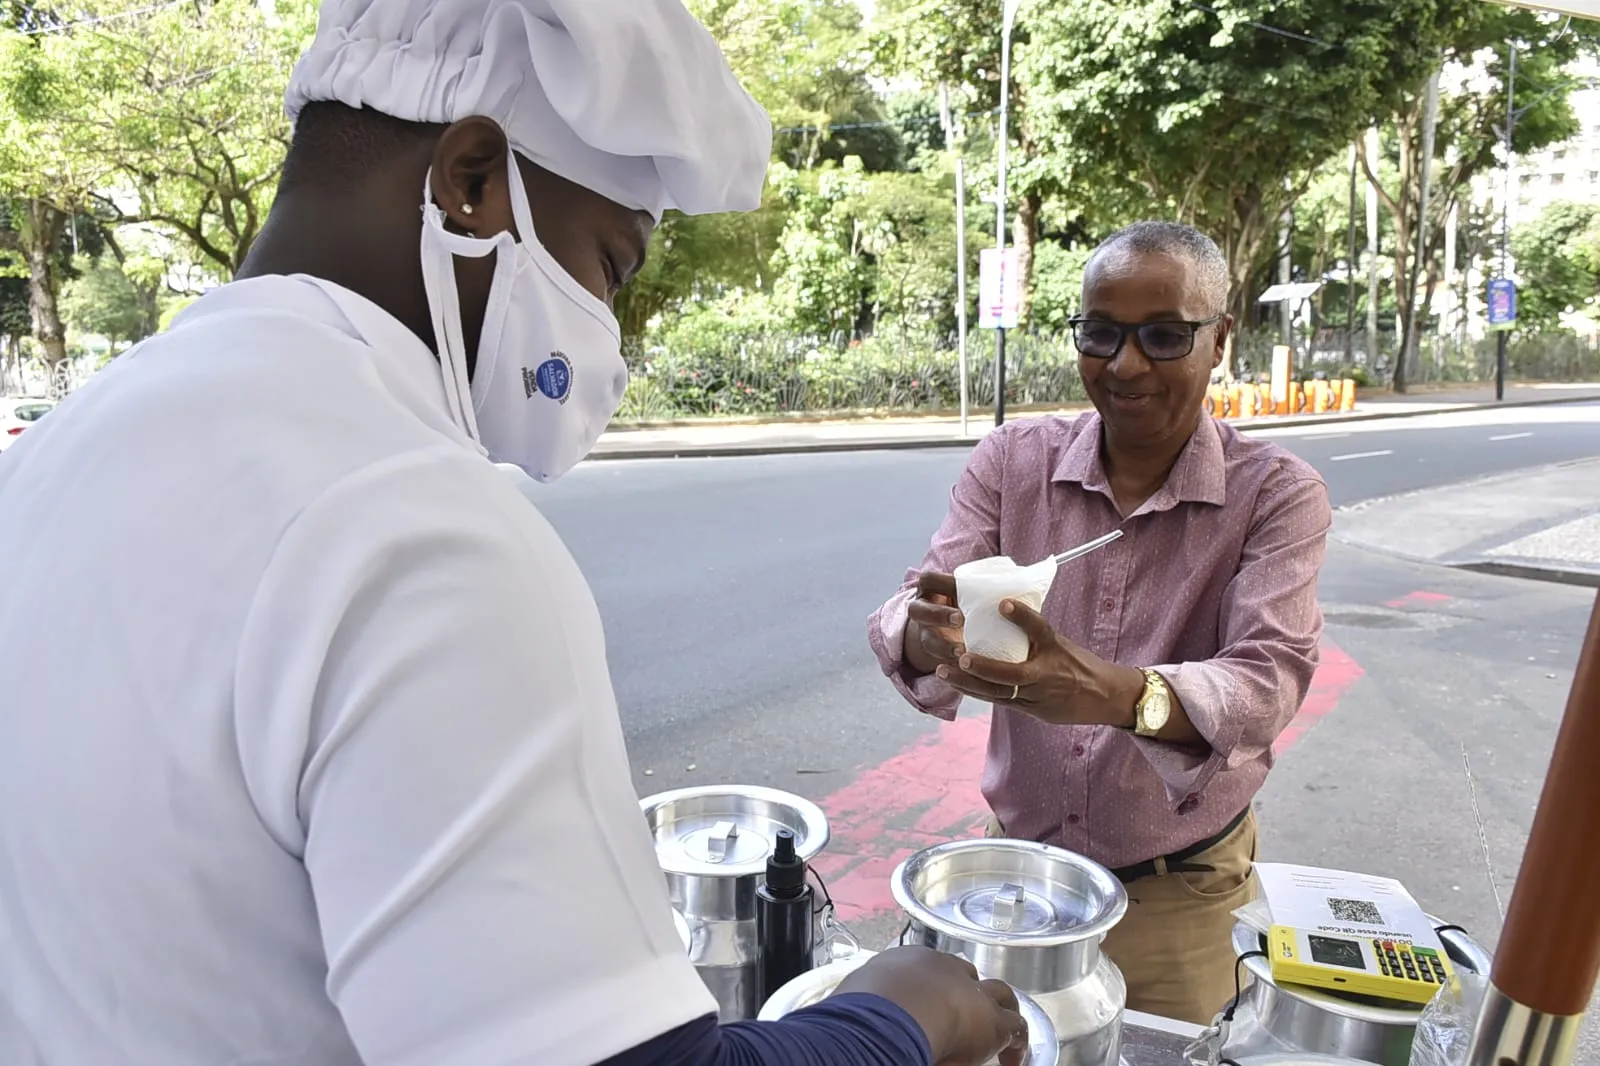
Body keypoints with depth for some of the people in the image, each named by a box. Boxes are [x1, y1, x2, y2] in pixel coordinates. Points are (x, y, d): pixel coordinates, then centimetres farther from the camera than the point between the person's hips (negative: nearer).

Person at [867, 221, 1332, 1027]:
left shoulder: (1277, 495, -11)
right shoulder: (1010, 461, -6)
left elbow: (1271, 682, -24)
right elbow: (910, 615, -14)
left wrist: (1115, 694, -45)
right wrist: (927, 637, -39)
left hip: (1178, 894, -2)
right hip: (1016, 863, 2)